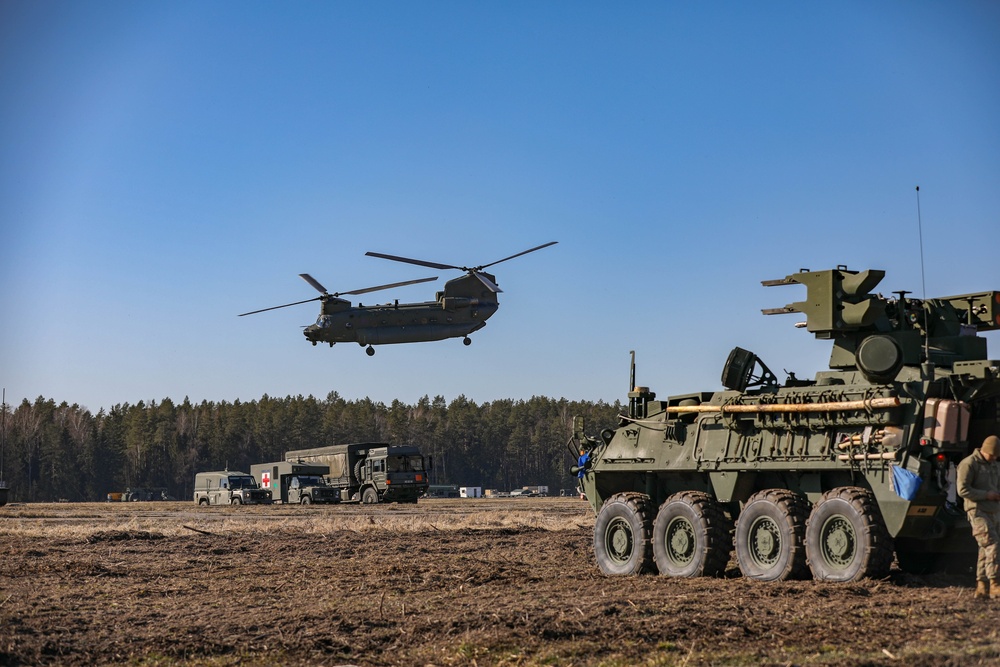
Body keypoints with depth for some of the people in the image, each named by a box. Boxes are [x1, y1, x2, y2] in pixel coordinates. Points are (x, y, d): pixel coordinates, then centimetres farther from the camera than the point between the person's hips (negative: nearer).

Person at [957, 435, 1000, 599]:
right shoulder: (969, 464, -7)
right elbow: (963, 490, -15)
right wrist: (986, 495, -15)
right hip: (978, 511, -8)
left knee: (986, 550, 7)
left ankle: (981, 588, 11)